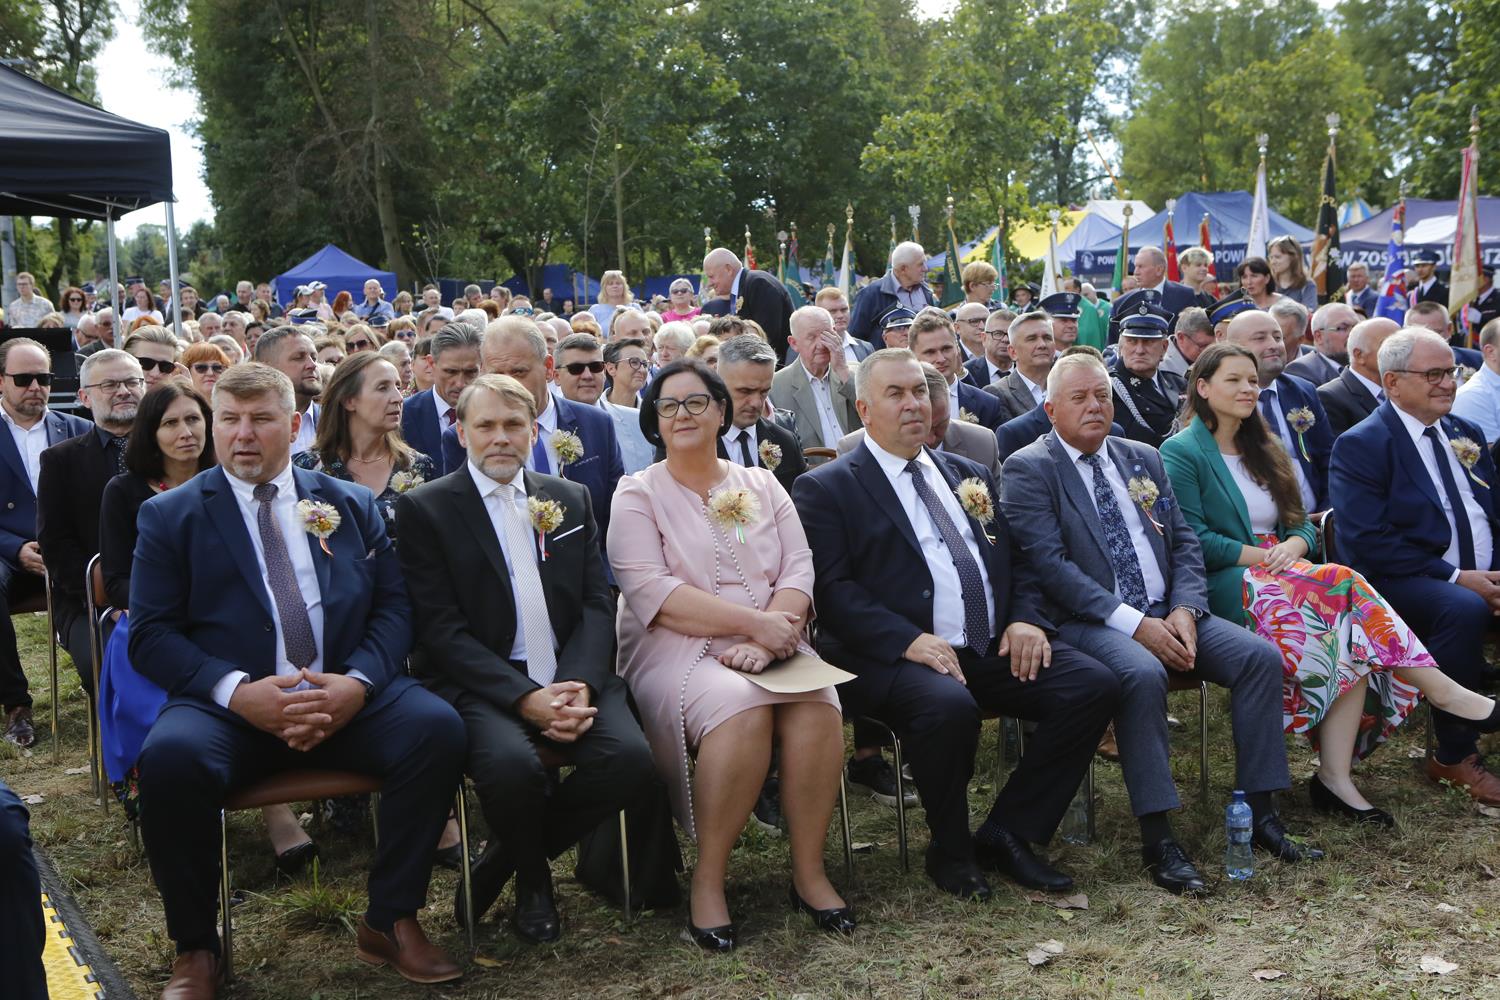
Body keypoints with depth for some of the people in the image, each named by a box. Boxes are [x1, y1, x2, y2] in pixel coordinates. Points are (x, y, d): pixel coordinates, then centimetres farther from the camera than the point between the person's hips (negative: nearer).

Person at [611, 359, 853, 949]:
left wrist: (767, 640, -15)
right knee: (741, 709, -34)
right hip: (676, 650, -3)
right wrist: (753, 620, -17)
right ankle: (708, 879, -18)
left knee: (817, 705, -28)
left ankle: (808, 871, -13)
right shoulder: (638, 494, 5)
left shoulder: (762, 486, 17)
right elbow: (649, 591, -10)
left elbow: (799, 569, 6)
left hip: (769, 648, 3)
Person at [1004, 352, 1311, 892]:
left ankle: (1259, 811, -5)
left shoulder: (1143, 459, 18)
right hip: (1087, 621, -6)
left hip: (1167, 612, 6)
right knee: (1142, 674, -35)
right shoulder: (1028, 470, -3)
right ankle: (1157, 838, -27)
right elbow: (1049, 566, -14)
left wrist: (1184, 609, -7)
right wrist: (1134, 623, -20)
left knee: (1261, 656, -13)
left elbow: (1184, 542, 14)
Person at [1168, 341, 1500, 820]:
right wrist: (1265, 556, -14)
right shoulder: (1181, 452, 1)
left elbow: (1302, 523, 19)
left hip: (1280, 579, 6)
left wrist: (1292, 546, -5)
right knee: (1344, 584, -28)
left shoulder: (1262, 450, 23)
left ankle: (1335, 777, -28)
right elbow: (1192, 540, -10)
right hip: (1223, 588, -6)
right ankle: (1442, 689, -21)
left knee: (1352, 633, -25)